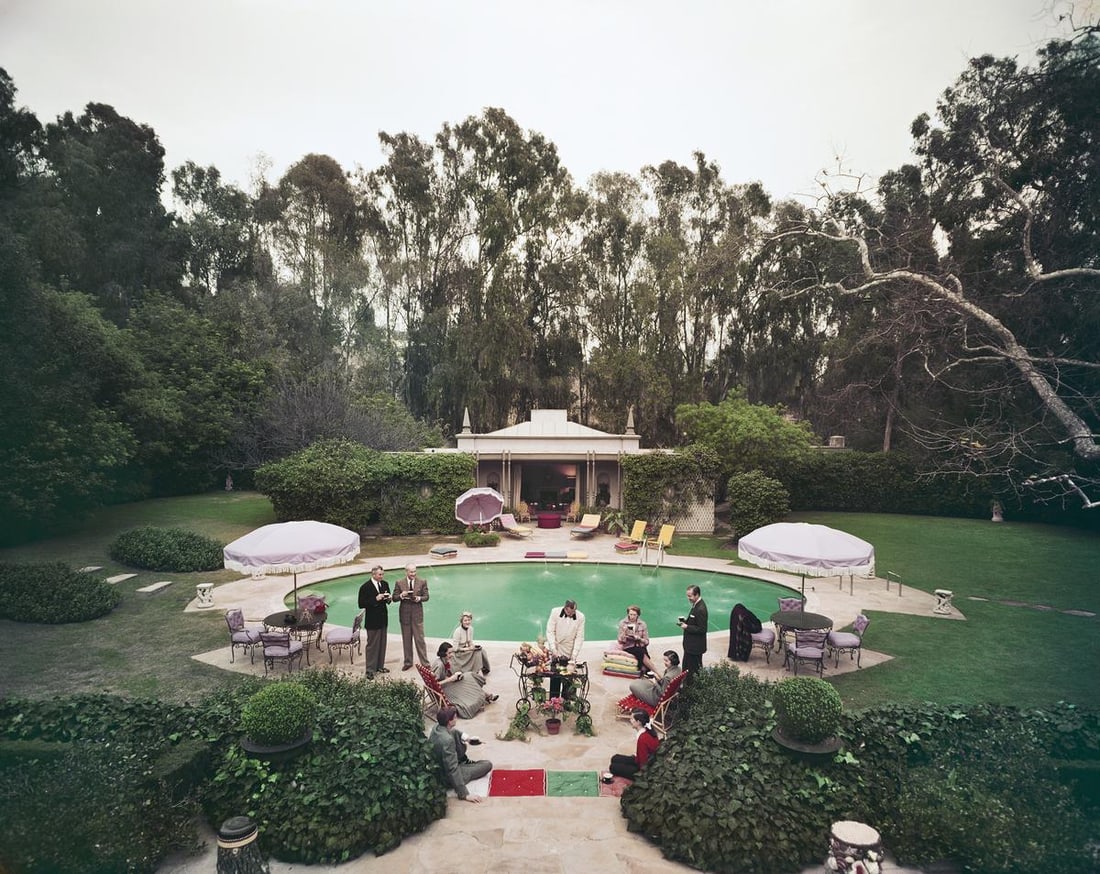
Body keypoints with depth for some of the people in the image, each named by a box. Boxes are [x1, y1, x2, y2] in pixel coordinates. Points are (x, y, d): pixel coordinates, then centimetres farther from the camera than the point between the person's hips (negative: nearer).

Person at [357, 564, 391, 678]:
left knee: (382, 644, 14)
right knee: (372, 645, 0)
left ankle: (380, 666, 27)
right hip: (372, 620, -6)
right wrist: (375, 599, -25)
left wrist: (388, 599, -10)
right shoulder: (365, 587, -14)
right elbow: (361, 604, -16)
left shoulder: (385, 584, 5)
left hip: (383, 619, 6)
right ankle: (370, 670, 9)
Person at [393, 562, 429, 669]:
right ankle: (408, 662, 25)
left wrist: (419, 598, -19)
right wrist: (401, 595, -20)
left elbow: (426, 596, 1)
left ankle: (425, 663, 6)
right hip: (404, 614, 1)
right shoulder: (399, 583, 0)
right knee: (406, 640, 11)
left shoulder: (422, 582, -1)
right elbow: (394, 598, 1)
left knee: (420, 639, -1)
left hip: (417, 614, -1)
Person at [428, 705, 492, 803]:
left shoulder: (436, 727, -11)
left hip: (436, 767, 8)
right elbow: (452, 770, -35)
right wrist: (464, 794, -32)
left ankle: (464, 761, 24)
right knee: (488, 765, 0)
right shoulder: (447, 740, -36)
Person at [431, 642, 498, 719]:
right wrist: (450, 679, -26)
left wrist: (457, 675, -10)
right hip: (441, 690, -9)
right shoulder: (439, 665, -27)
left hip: (449, 684, 9)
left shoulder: (447, 661, -1)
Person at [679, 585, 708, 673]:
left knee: (694, 670, 4)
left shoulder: (701, 609, -26)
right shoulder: (696, 604, 4)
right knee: (687, 667, 20)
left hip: (695, 646, -10)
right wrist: (686, 620, 1)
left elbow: (702, 629, -25)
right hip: (691, 644, 10)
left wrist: (687, 627, -22)